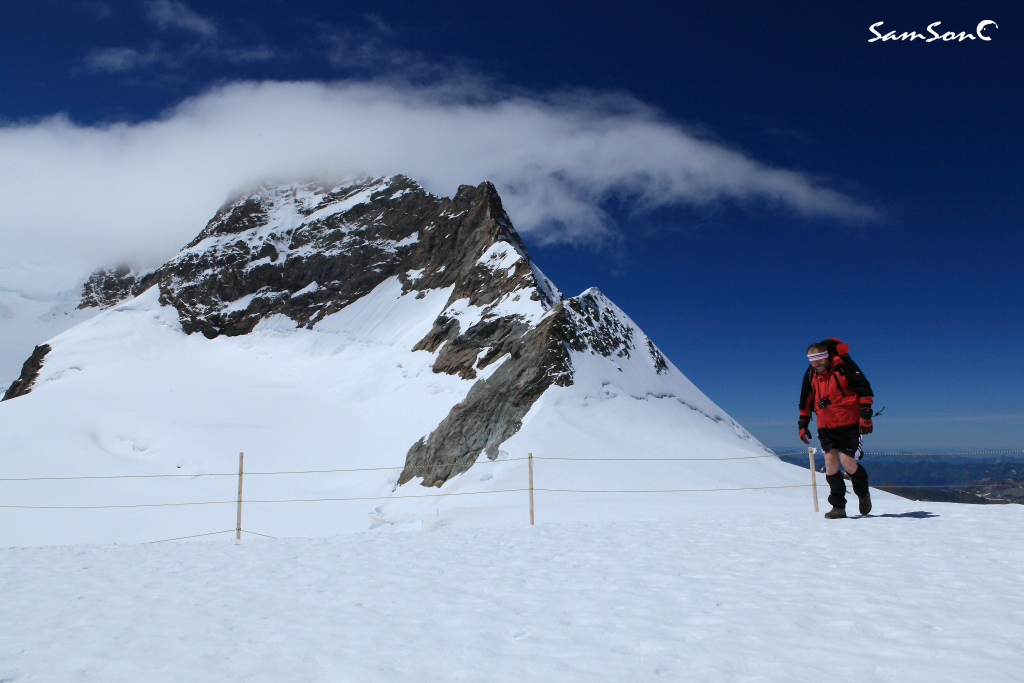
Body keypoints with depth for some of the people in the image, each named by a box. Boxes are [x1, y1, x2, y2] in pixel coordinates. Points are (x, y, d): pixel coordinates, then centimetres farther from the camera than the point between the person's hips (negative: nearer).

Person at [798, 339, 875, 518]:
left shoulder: (844, 366, -11)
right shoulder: (810, 375, 6)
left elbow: (865, 390, -8)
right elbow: (805, 402, 16)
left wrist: (865, 415, -15)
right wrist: (803, 424, 12)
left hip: (849, 423, -5)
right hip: (825, 426, 5)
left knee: (847, 460, -10)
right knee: (830, 460, -5)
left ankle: (863, 492, 21)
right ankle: (838, 506, 4)